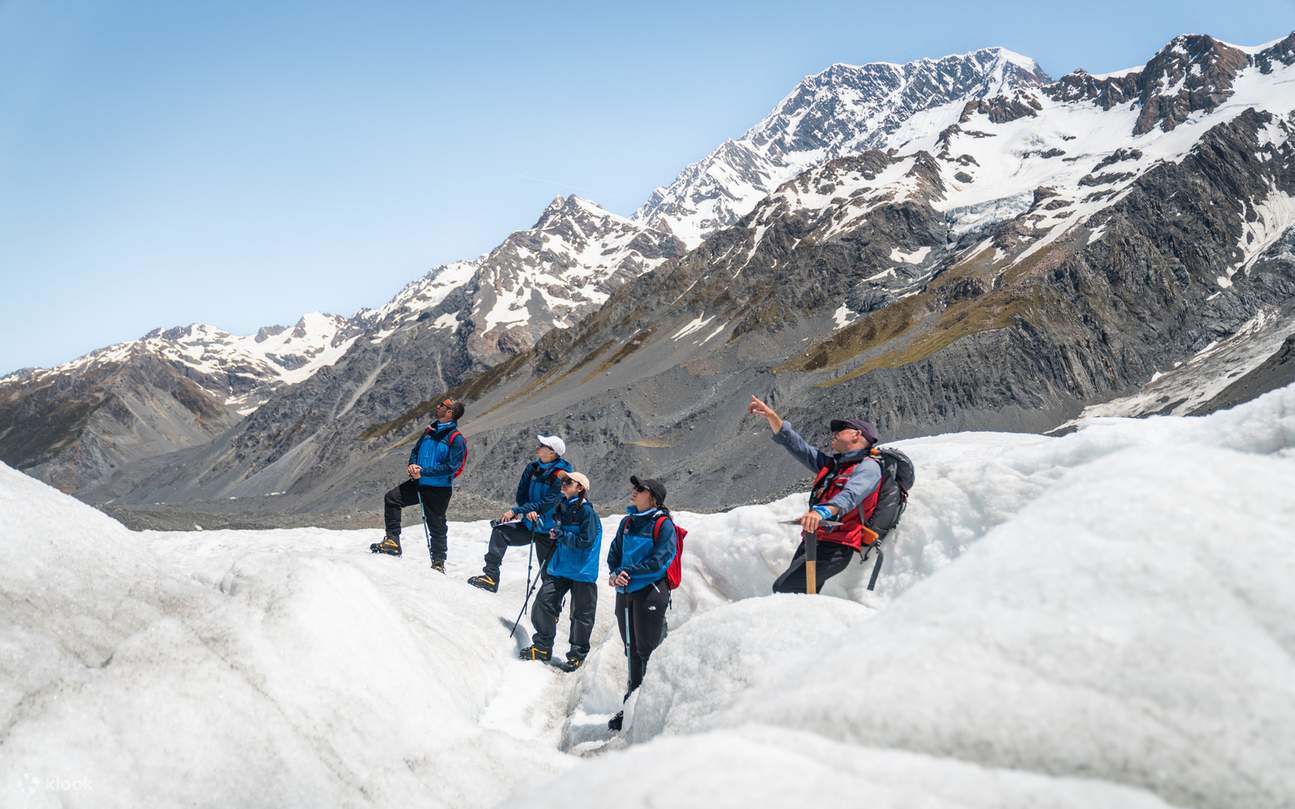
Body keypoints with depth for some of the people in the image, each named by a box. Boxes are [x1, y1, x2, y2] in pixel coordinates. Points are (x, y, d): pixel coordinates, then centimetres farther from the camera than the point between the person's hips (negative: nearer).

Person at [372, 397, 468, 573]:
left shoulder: (456, 438, -14)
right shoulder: (430, 430, 9)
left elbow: (452, 467, -20)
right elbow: (415, 450, 18)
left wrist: (423, 471, -21)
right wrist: (412, 465, -5)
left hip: (439, 489, -7)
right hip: (419, 483, 7)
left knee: (437, 526, 3)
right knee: (391, 498, -4)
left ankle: (438, 562, 18)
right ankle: (392, 541, 2)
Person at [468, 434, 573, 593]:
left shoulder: (560, 476, -18)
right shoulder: (532, 468, 1)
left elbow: (547, 504, -23)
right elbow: (521, 494, 2)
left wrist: (516, 511, -25)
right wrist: (529, 511, -20)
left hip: (547, 531, -5)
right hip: (529, 524, 5)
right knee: (500, 532, -16)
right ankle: (491, 577, -18)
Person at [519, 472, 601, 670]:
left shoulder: (587, 511, -13)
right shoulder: (561, 507, 8)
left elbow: (586, 541, -19)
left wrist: (561, 535, -18)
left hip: (582, 571, -6)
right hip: (559, 567, 6)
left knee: (581, 613, 5)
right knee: (544, 602, -1)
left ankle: (578, 654, 18)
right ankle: (542, 647, 13)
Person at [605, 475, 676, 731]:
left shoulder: (663, 524, -8)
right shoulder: (628, 522, 12)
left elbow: (659, 561, -16)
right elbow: (614, 553, 14)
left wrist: (629, 573, -15)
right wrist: (616, 573, -6)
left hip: (650, 592, -7)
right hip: (625, 592, 7)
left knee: (649, 651, -3)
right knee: (632, 651, 14)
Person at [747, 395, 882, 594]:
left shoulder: (868, 467, -5)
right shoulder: (830, 464, 21)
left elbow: (851, 495, -25)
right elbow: (794, 444, 24)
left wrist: (823, 512, -44)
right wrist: (771, 415, 13)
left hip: (834, 547, -8)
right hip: (810, 541, 8)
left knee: (784, 589, -20)